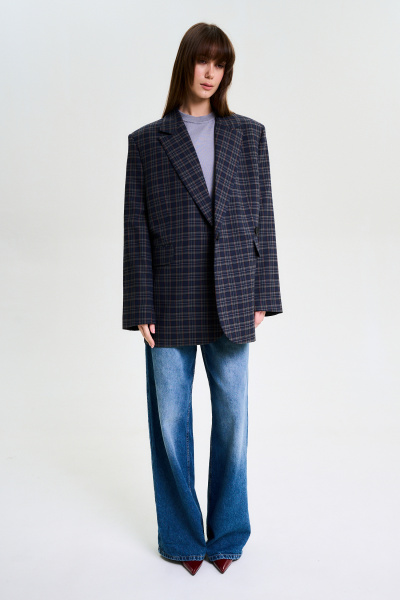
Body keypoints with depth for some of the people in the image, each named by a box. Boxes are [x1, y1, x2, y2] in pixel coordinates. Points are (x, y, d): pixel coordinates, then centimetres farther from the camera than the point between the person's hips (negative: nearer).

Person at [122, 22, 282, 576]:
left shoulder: (250, 135, 8)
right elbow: (136, 230, 1)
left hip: (231, 303, 1)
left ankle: (227, 534, 29)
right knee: (171, 421, 7)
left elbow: (262, 218, 7)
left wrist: (262, 297, 2)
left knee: (232, 417, 8)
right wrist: (141, 309, -3)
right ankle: (182, 536, 27)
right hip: (171, 306, -1)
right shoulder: (146, 141, 4)